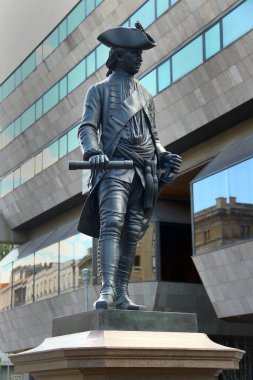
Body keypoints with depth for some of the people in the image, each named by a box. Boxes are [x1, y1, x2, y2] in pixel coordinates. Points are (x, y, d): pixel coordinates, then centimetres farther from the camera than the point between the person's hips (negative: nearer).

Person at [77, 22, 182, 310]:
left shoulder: (145, 95, 28)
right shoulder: (100, 90, 13)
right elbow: (87, 127, 1)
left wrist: (163, 156, 6)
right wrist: (93, 152, -20)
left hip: (144, 172, 5)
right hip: (114, 166, -5)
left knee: (132, 233, -1)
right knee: (111, 224, -20)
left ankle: (122, 294, -1)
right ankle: (107, 290, -29)